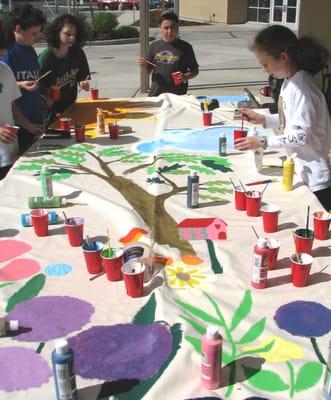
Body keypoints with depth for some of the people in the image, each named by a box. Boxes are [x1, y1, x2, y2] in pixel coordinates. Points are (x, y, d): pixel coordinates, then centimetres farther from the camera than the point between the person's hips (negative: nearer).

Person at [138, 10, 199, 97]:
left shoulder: (185, 47, 1)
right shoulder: (154, 46, 8)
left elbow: (195, 70, 6)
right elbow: (148, 71, 14)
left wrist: (185, 76, -13)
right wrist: (144, 66, -8)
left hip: (178, 95, -2)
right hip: (156, 94, 2)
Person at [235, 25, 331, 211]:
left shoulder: (300, 88, -22)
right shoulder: (290, 82, 6)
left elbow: (302, 135, -23)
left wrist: (263, 142, -20)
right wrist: (263, 119, 6)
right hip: (301, 173, 9)